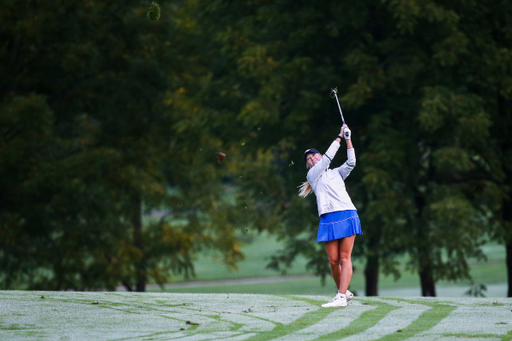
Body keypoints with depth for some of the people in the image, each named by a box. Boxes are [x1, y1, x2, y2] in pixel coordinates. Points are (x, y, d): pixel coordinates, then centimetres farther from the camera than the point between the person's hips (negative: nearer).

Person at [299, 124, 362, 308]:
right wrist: (339, 137, 8)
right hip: (328, 220, -1)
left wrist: (348, 140, 2)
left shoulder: (336, 173, 22)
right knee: (333, 261, -5)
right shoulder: (312, 175, 13)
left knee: (345, 258, -10)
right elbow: (328, 158, 4)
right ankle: (344, 292, 14)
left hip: (347, 215, 1)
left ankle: (341, 297, -17)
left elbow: (351, 163, 7)